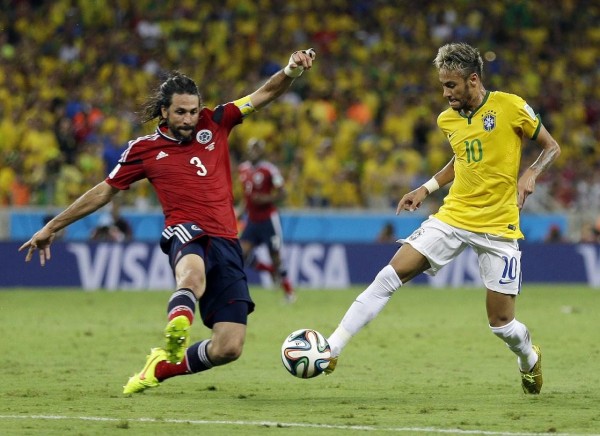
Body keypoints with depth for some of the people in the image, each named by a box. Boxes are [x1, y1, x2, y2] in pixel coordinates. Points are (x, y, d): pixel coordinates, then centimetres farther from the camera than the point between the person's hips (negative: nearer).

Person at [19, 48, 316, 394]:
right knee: (193, 275, -44)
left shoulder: (214, 124, 14)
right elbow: (104, 191, 21)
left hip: (227, 242, 3)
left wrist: (292, 71, -10)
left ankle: (162, 367, 15)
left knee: (228, 348, -8)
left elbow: (265, 94, 12)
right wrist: (52, 228, 26)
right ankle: (178, 322, -74)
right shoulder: (144, 149, 11)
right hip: (187, 233, -3)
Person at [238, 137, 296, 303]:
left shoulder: (269, 170, -11)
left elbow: (282, 194, -10)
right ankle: (272, 270, 17)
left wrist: (266, 199, -25)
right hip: (252, 219, 6)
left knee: (275, 255, -2)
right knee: (242, 253, -7)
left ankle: (289, 290, 15)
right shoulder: (243, 169, 8)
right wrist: (241, 212, 11)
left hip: (268, 219, -6)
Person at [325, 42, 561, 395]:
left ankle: (530, 358, 34)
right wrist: (427, 188, 13)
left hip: (498, 226, -4)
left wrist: (531, 174, -18)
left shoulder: (510, 107, -9)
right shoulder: (448, 119, 7)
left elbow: (552, 147, 1)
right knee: (391, 275, -13)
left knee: (501, 322, -2)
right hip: (453, 217, 4)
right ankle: (332, 349, -13)